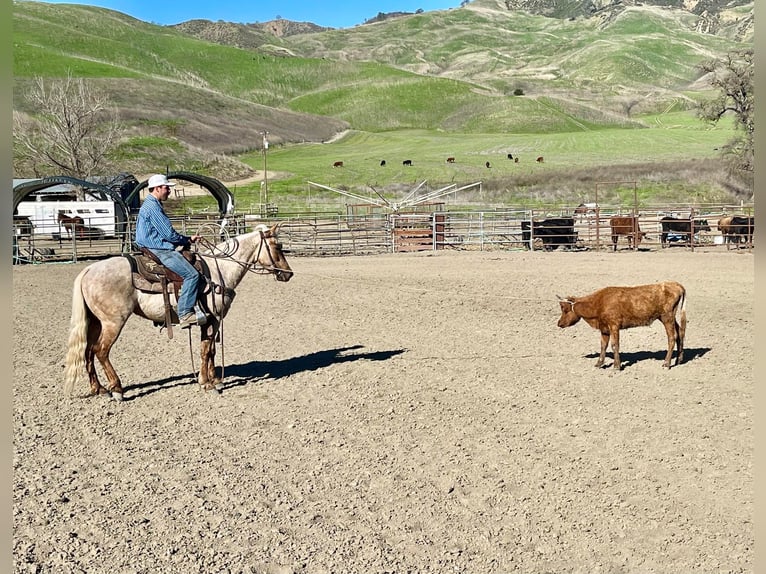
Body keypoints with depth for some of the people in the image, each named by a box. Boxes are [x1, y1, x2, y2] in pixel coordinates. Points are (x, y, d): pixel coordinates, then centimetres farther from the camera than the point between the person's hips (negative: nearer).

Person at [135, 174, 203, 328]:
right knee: (191, 274, -18)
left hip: (158, 249, 11)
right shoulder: (153, 207, -15)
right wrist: (188, 240, -2)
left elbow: (167, 233, 23)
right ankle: (185, 313, -19)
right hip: (158, 251, -11)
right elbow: (169, 234, -19)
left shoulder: (152, 205, 19)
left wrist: (188, 239, 14)